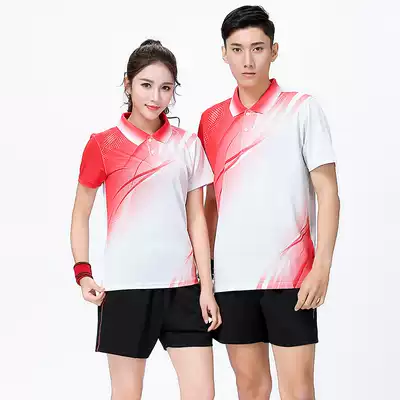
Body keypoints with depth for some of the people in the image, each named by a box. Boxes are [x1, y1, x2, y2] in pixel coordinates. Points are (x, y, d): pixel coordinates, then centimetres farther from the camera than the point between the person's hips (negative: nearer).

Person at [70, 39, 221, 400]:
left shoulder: (188, 145, 5)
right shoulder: (103, 145, -1)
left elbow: (196, 219, 6)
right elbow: (81, 214, 7)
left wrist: (206, 287, 3)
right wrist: (83, 272, -5)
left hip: (182, 285, 2)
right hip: (126, 285, -2)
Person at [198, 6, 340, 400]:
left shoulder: (302, 109, -2)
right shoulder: (211, 120, 10)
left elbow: (328, 192, -4)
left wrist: (322, 267, -13)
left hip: (290, 273, -3)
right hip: (231, 275, 4)